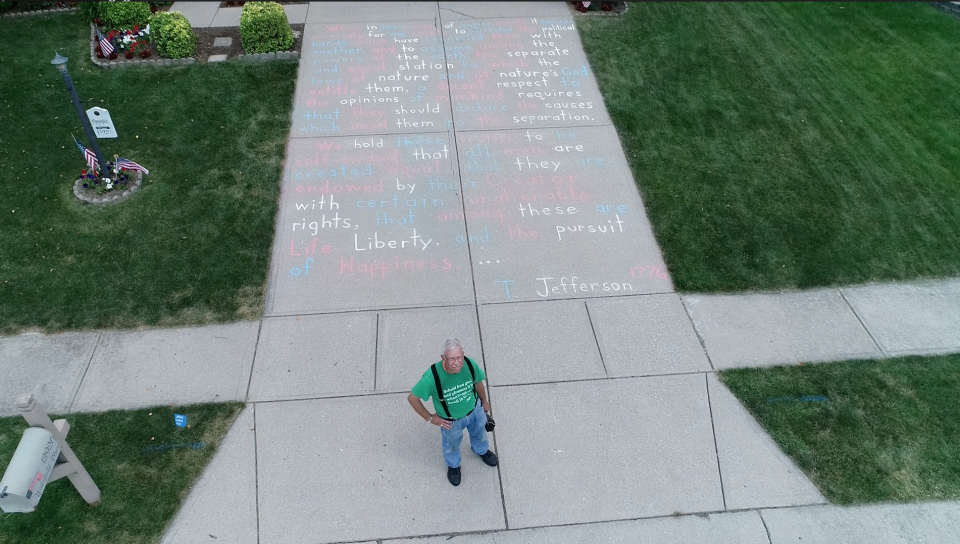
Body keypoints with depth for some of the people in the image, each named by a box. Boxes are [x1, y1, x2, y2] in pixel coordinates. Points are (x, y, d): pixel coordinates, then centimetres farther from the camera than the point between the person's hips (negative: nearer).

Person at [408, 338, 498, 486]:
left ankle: (481, 450, 70)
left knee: (479, 433, 34)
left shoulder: (470, 364, -31)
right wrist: (429, 418, -16)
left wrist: (484, 401, 10)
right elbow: (412, 398, -27)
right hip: (451, 420, -3)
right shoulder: (432, 377, -42)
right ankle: (453, 465, 64)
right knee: (452, 445, 29)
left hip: (475, 410, 3)